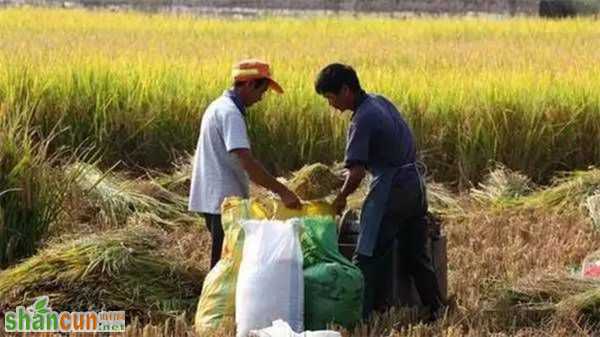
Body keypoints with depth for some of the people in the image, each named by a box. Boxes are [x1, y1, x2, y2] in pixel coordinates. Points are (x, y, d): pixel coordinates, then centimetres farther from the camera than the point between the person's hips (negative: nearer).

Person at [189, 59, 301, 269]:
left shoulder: (220, 106, 15)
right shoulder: (230, 113, -17)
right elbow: (247, 161, -26)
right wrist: (282, 191, -26)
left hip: (215, 199, 10)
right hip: (224, 200, -10)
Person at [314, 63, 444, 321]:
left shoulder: (363, 120, -17)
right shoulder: (380, 101, 10)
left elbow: (357, 172, -22)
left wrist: (341, 199, -5)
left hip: (390, 188, -9)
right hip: (415, 183, 9)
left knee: (368, 257, -5)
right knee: (415, 255, 16)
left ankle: (360, 315, -8)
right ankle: (436, 311, 20)